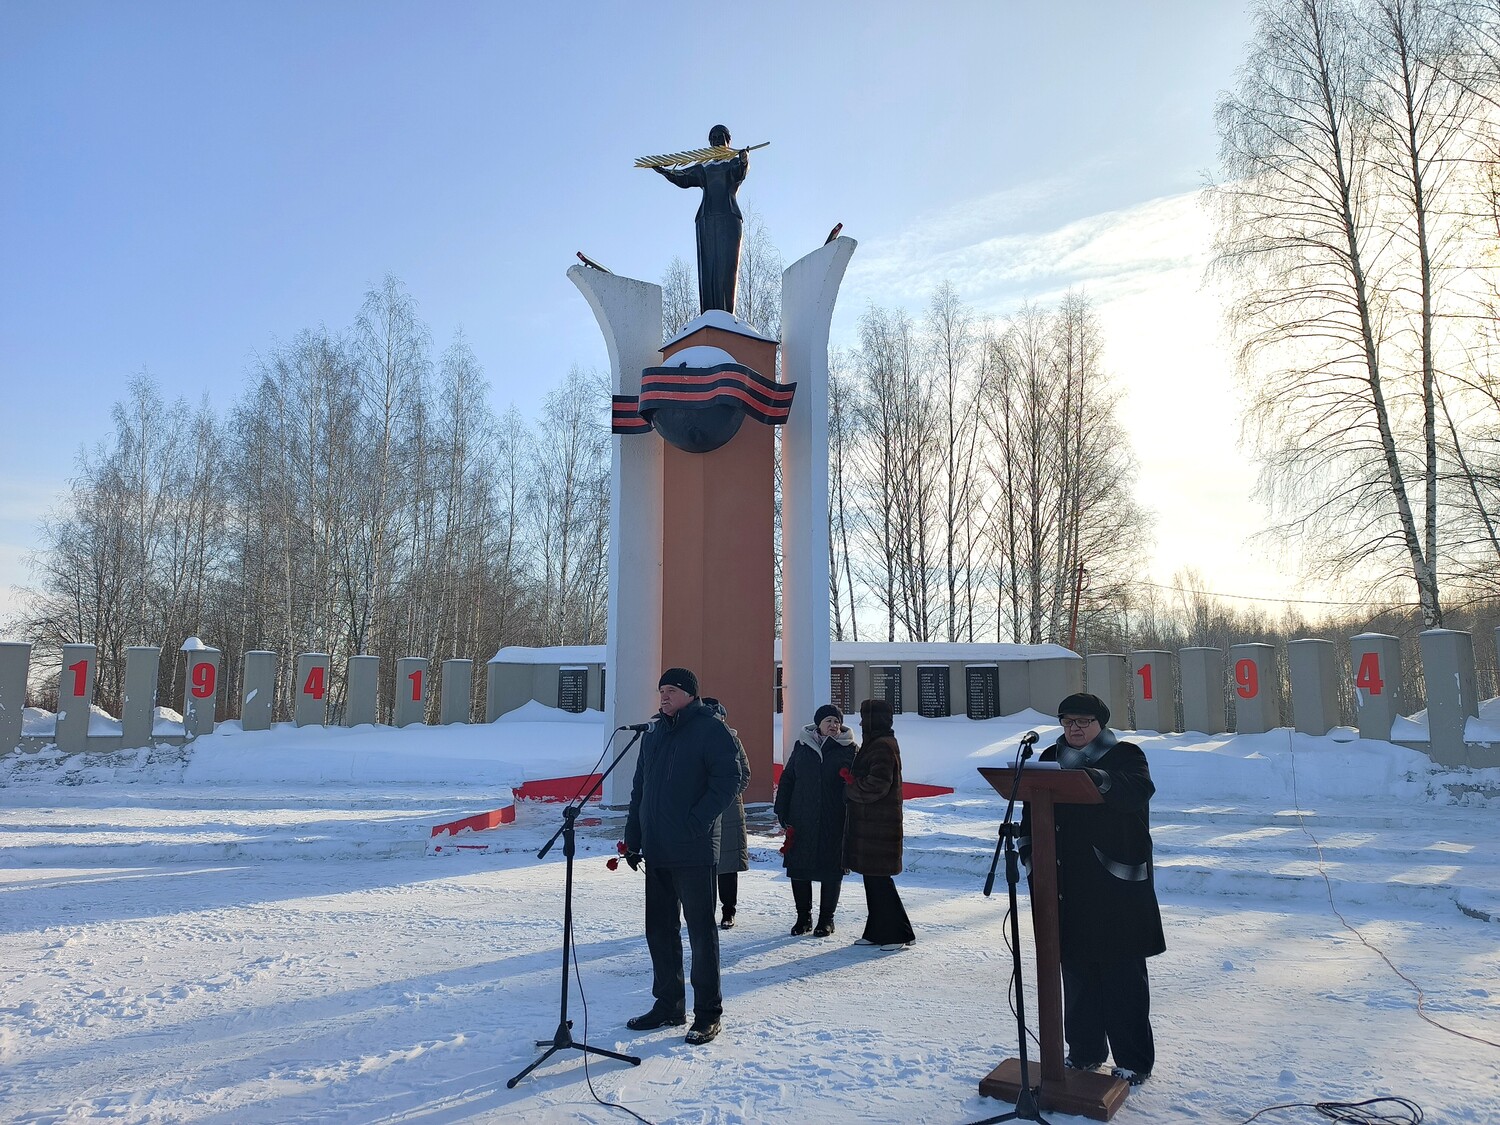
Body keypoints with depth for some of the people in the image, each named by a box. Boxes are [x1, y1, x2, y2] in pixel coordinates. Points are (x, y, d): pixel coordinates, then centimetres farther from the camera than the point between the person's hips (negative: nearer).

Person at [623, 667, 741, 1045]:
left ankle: (708, 1013, 12)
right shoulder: (654, 732, 15)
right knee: (659, 929, 13)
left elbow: (728, 780, -14)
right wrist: (633, 838, 13)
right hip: (656, 851, 7)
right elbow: (639, 788, 18)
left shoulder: (711, 729, -6)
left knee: (700, 929, 1)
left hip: (694, 851, -7)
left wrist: (697, 822, -20)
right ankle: (668, 1004, 26)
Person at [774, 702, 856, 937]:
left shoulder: (849, 749, 0)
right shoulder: (802, 746, 5)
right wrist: (782, 812, 4)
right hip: (801, 821, 2)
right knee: (798, 868, 5)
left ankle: (826, 918, 22)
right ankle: (803, 917, 22)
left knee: (831, 869, 6)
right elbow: (787, 779, 9)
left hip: (834, 822, -2)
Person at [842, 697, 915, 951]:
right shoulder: (877, 745, 16)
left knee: (878, 878, -4)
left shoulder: (882, 747, -16)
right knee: (872, 877, 13)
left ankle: (898, 933, 4)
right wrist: (854, 782, 8)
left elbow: (877, 785, -23)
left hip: (878, 827, -10)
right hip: (869, 824, 10)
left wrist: (850, 788, -8)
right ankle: (877, 932, 20)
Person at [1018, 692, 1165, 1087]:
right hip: (1068, 885, 5)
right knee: (1076, 968, 12)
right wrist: (1026, 842, -4)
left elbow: (1140, 789, -24)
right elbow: (1034, 806, 13)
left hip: (1116, 883, -5)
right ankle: (1084, 1051, 26)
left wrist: (1104, 780, -43)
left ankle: (1134, 1061, 13)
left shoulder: (1124, 755, -3)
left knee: (1123, 973, 1)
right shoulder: (1051, 758, 11)